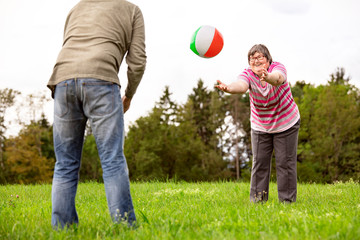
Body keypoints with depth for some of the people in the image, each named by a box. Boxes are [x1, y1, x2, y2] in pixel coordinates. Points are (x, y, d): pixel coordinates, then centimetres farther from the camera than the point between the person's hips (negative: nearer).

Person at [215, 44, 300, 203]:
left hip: (286, 124, -2)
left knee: (285, 163, -3)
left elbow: (277, 78, -45)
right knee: (259, 163, 0)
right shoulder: (248, 74, -14)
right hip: (260, 127, 2)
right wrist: (229, 88, -62)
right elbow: (241, 85, -37)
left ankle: (287, 200, 7)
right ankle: (257, 199, 8)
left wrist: (268, 77, -70)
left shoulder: (278, 68, -19)